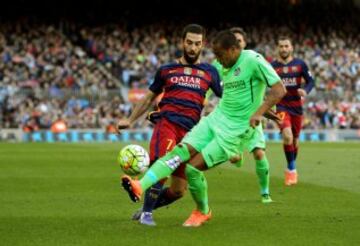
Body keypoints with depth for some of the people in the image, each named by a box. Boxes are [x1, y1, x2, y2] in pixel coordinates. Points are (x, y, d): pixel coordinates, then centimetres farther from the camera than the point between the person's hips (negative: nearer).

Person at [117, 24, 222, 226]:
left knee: (179, 190, 0)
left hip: (189, 131, 2)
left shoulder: (209, 72, 15)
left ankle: (147, 209, 25)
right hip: (166, 122, -2)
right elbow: (149, 97, 26)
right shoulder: (167, 70, 16)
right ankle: (146, 213, -15)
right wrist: (130, 120, 21)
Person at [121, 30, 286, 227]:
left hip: (236, 130, -7)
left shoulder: (253, 60, -13)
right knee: (180, 152, -15)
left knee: (193, 167, -12)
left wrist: (259, 112, -30)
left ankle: (203, 212, 13)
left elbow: (279, 90, -17)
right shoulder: (224, 67, 11)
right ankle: (140, 187, -28)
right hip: (215, 119, 7)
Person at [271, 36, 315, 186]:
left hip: (297, 107, 2)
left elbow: (310, 81, 4)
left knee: (295, 140, 13)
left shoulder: (300, 64, 0)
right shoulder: (272, 66, -1)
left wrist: (305, 90, -17)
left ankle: (292, 168, 36)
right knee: (287, 136, -24)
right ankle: (291, 169, -10)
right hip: (281, 107, -2)